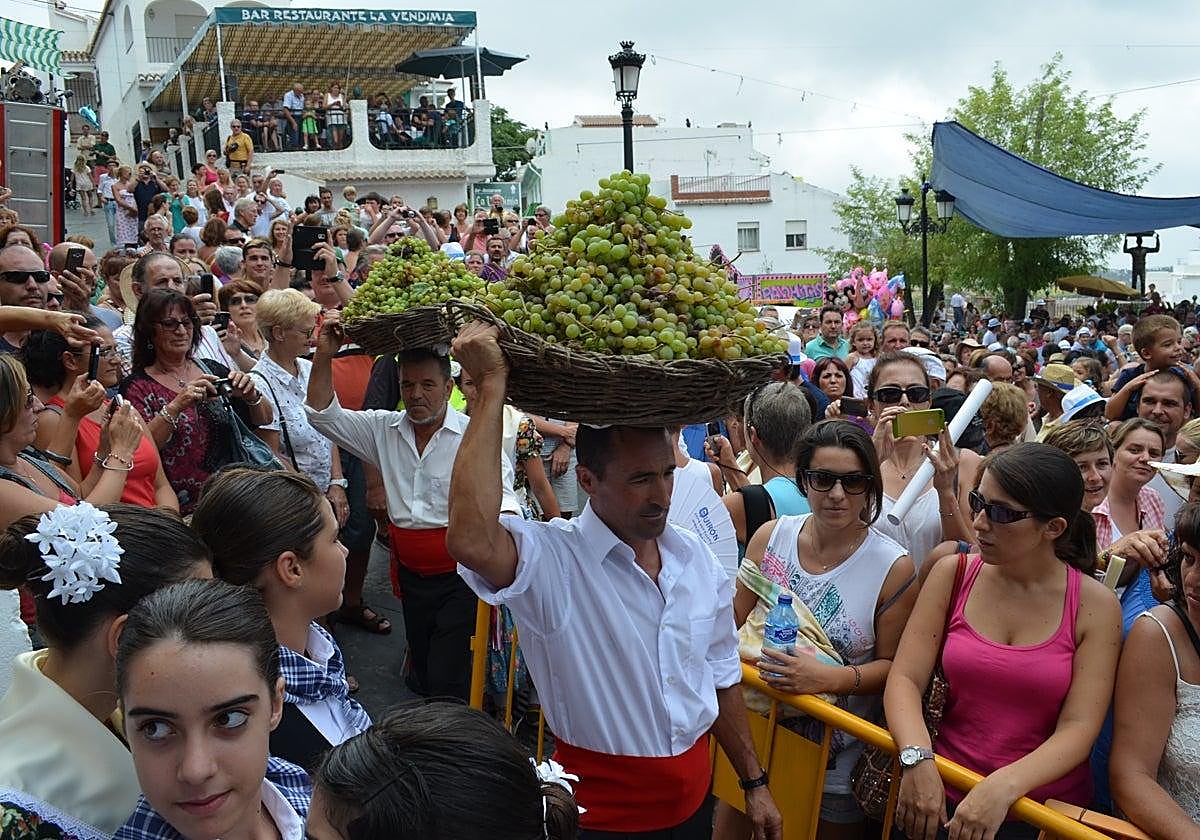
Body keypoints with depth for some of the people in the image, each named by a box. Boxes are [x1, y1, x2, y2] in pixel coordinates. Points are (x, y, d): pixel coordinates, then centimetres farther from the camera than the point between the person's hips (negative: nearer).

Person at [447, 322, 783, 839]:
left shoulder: (694, 556, -2)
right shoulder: (551, 559, -21)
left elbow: (721, 675, 9)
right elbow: (471, 541, -44)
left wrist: (754, 783, 13)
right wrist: (492, 386, -40)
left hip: (692, 796, 5)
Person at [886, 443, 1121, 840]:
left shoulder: (1095, 606, -4)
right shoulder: (953, 574, 0)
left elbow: (1078, 729, -8)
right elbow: (905, 678, -3)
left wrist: (1003, 787, -22)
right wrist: (917, 759, -20)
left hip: (1044, 808, 0)